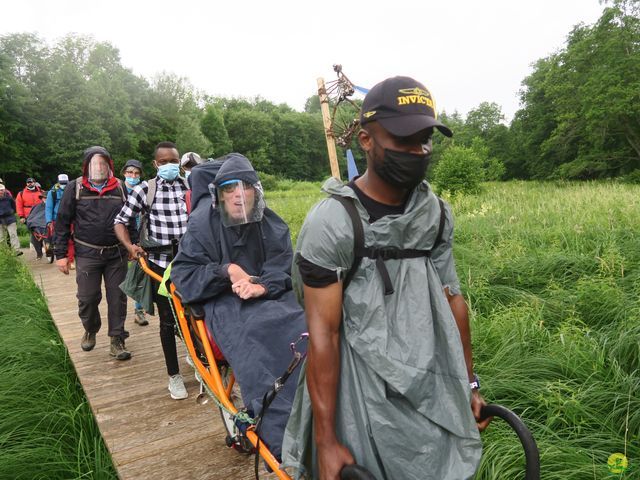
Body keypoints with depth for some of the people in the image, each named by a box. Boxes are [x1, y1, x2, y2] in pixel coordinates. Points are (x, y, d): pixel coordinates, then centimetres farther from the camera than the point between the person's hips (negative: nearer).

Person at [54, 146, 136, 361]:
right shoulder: (75, 188, -1)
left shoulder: (120, 188, 5)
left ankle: (117, 340, 15)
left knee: (117, 297, 4)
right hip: (87, 254, -1)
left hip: (116, 254, 2)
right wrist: (61, 254, -3)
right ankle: (90, 331, 33)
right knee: (88, 298, 5)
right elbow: (62, 222, 0)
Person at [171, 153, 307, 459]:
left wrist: (263, 285, -16)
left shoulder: (271, 224, 9)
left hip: (269, 294, 4)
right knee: (255, 345, -35)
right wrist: (226, 271, -12)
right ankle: (281, 442, -34)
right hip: (223, 302, -3)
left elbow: (285, 267, 5)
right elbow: (183, 273, 1)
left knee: (305, 331, -27)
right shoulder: (203, 223, 2)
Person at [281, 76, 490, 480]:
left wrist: (469, 383, 12)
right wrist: (326, 441, -15)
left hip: (434, 393, 5)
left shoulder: (438, 213, 0)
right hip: (364, 400, -5)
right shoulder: (333, 221, -17)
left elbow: (452, 299, 9)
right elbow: (323, 334, -17)